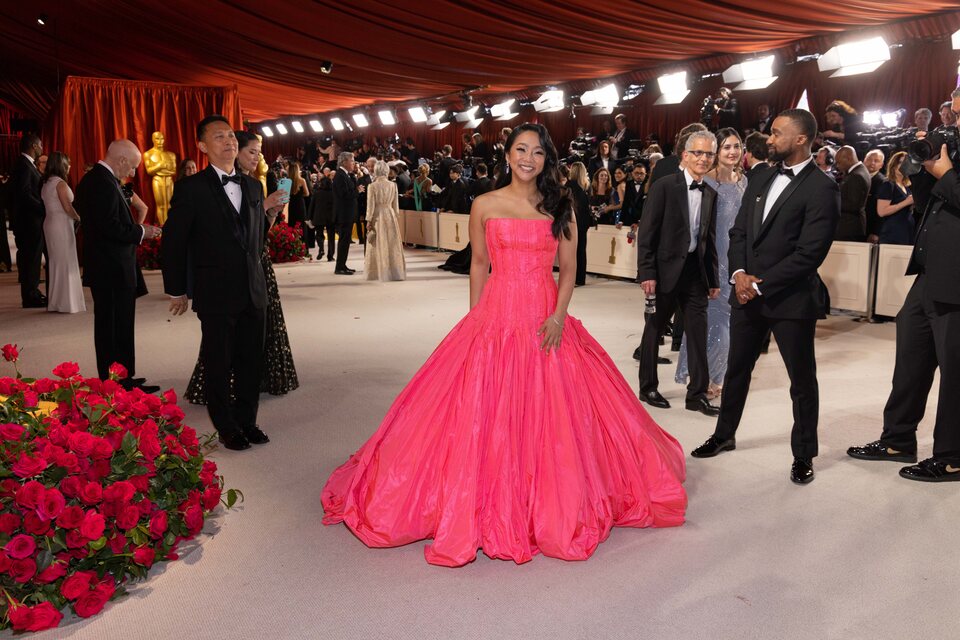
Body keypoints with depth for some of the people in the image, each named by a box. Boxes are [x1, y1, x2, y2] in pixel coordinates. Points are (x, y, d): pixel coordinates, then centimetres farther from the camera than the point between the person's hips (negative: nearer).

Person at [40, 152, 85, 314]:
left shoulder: (46, 184, 12)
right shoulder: (60, 183, -13)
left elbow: (48, 206, 13)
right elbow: (67, 207, -18)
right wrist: (79, 218, -1)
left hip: (49, 223, 8)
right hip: (62, 225, -8)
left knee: (54, 262, 13)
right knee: (66, 262, -3)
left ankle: (54, 300, 18)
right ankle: (67, 302, -1)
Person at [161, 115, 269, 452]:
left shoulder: (252, 186, 10)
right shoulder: (191, 188, -6)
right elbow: (173, 243, -4)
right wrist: (177, 290, -1)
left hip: (253, 291, 5)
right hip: (216, 294, -5)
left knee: (251, 361, 12)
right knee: (218, 365, 7)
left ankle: (247, 421, 27)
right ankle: (227, 428, 22)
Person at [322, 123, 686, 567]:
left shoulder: (559, 207, 6)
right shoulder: (485, 206, 4)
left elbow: (569, 268, 5)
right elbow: (479, 264, 9)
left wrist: (559, 315, -9)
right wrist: (475, 320, 5)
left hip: (547, 323, 1)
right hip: (496, 319, -1)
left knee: (549, 417, 4)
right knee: (489, 415, -2)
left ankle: (552, 509, 21)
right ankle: (489, 509, 12)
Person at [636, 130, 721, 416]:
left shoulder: (711, 194, 10)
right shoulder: (664, 186, -8)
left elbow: (710, 239, 14)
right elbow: (646, 232, -12)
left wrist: (713, 278, 11)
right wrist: (647, 272, -17)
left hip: (696, 270, 5)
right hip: (666, 269, -5)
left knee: (698, 333, 4)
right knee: (655, 329, 9)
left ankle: (697, 393, 14)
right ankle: (648, 388, 22)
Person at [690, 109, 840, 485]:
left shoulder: (821, 189, -13)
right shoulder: (762, 181, 10)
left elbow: (809, 254, -18)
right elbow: (738, 232, 10)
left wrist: (760, 285, -16)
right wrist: (739, 273, -7)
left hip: (791, 299, -6)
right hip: (747, 293, 7)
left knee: (802, 379, 9)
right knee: (736, 369, 17)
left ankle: (803, 454, 25)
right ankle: (724, 435, 35)